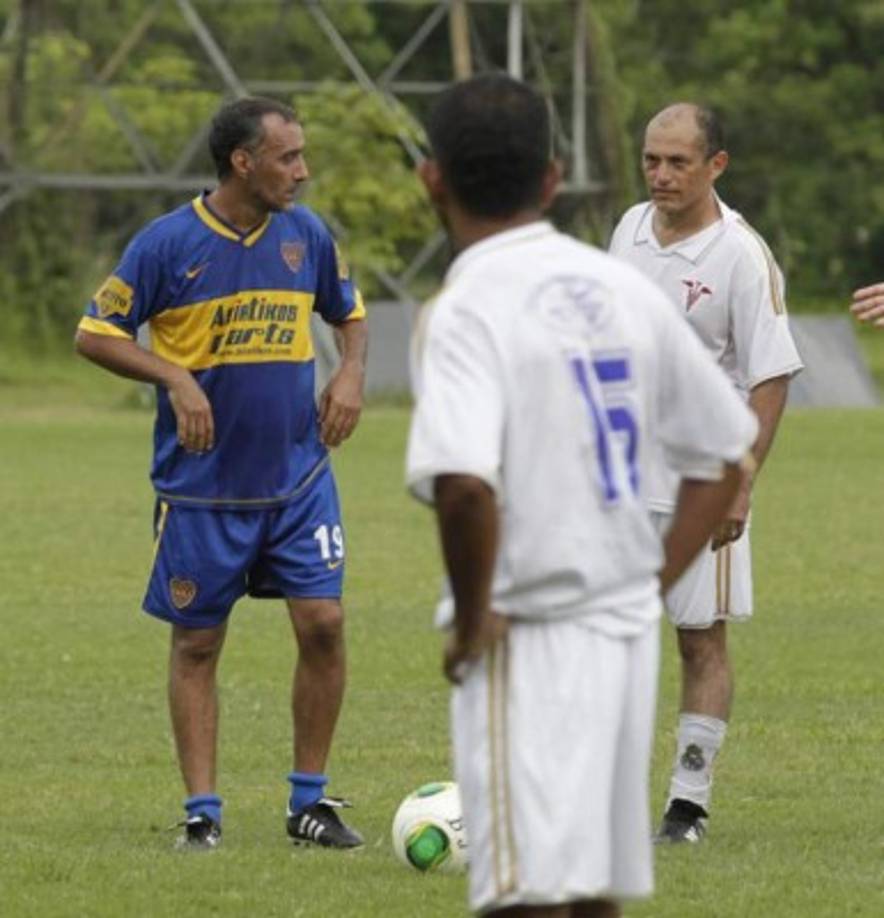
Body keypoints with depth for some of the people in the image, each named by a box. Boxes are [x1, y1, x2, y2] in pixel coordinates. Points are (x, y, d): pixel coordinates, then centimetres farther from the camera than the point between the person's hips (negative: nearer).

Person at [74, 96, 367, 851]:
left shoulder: (306, 235, 3)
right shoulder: (168, 244, -10)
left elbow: (349, 312, 20)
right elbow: (95, 335, -6)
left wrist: (351, 374, 0)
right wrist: (173, 378, -19)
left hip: (299, 478, 3)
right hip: (202, 487, -3)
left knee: (323, 623, -6)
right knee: (196, 645, 4)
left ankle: (310, 802, 7)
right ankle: (202, 812, 11)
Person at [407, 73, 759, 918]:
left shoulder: (469, 309, -14)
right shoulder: (619, 289, 8)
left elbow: (465, 485, -30)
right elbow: (723, 451, 15)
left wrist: (471, 621, -16)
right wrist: (655, 583, 15)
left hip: (533, 642, -7)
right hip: (631, 630, 7)